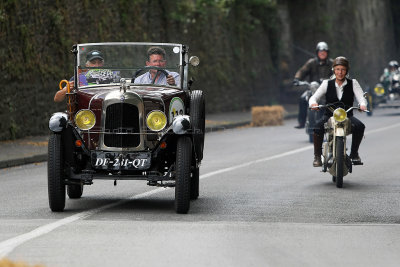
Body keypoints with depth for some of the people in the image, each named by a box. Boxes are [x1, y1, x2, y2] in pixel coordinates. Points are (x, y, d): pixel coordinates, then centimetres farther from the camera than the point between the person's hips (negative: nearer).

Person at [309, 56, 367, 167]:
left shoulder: (353, 83, 4)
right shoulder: (327, 84, 4)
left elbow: (361, 97, -6)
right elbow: (314, 97, -3)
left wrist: (362, 105, -31)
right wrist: (313, 103, -28)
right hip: (329, 115, 0)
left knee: (360, 126, -30)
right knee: (318, 128, -33)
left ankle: (354, 153, -8)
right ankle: (317, 156, -15)